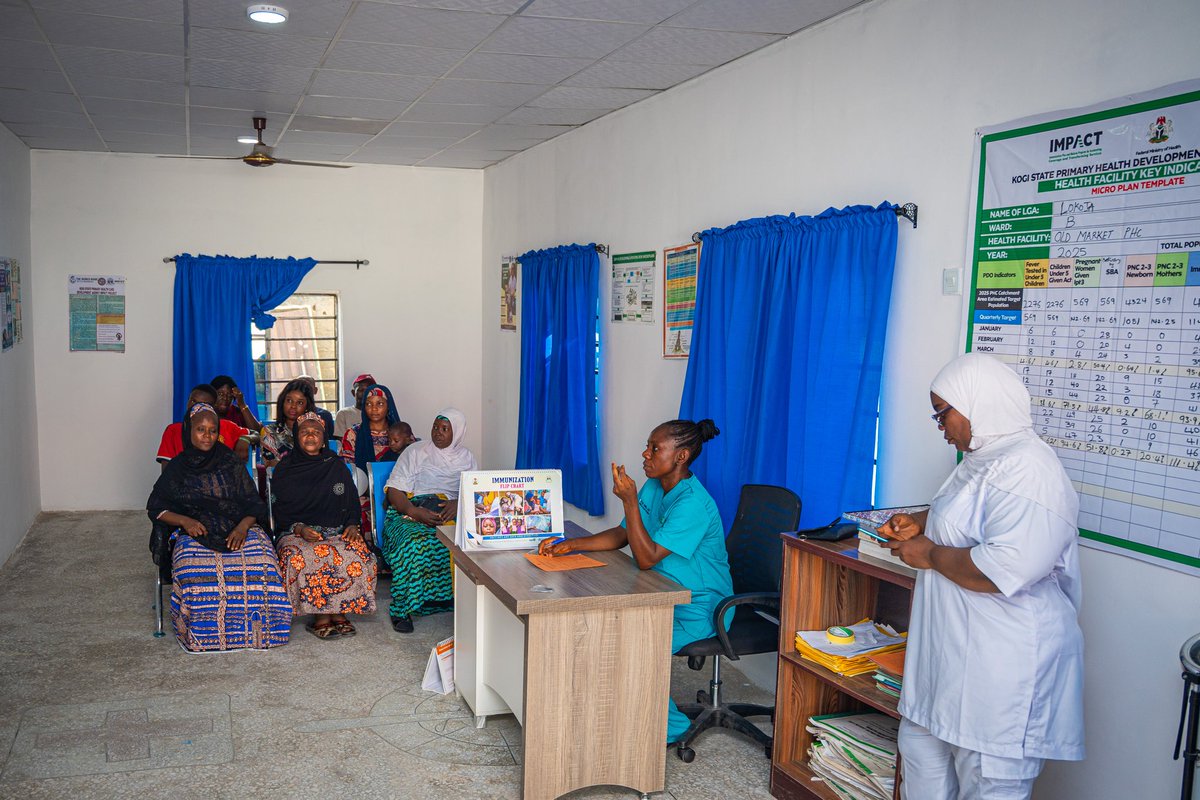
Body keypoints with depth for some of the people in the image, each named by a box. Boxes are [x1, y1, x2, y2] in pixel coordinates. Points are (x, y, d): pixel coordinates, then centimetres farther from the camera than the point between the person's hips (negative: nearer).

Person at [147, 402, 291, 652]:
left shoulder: (231, 464, 15)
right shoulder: (177, 468, 15)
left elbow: (255, 505, 11)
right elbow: (155, 508, 13)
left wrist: (243, 526, -11)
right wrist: (185, 521, -7)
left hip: (238, 532, 1)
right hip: (196, 534, 0)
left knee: (261, 565, -32)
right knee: (197, 573, -35)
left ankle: (255, 629, -16)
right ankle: (204, 632, -17)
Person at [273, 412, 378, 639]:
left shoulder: (337, 466, 16)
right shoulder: (285, 470, 10)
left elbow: (353, 502, 16)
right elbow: (279, 511, 5)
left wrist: (352, 525, -4)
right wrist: (299, 529, -14)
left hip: (337, 531, 2)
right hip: (297, 532, -1)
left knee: (356, 556, -31)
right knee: (302, 559, -35)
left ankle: (339, 612, -22)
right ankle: (320, 615, -26)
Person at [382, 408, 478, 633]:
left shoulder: (466, 458, 18)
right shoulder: (415, 452, 11)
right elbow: (394, 491, 2)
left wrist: (458, 504, -15)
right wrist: (414, 511, -18)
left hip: (451, 512, 2)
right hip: (410, 512, -2)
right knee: (415, 542, -37)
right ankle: (401, 610, -26)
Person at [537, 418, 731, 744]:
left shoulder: (694, 503, -25)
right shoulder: (653, 488, 4)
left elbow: (647, 558, -27)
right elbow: (621, 535, 11)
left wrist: (629, 500, -30)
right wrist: (571, 544, -1)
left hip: (696, 609, -9)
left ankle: (670, 726, 0)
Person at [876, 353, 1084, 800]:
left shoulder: (1027, 470, -22)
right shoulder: (984, 459, 11)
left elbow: (1006, 570, -32)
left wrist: (929, 554, -18)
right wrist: (920, 524, 11)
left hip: (1001, 665, -10)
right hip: (956, 651, 11)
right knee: (921, 747, 21)